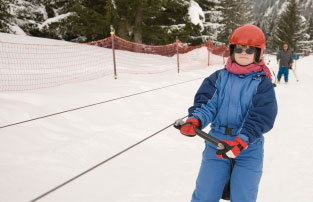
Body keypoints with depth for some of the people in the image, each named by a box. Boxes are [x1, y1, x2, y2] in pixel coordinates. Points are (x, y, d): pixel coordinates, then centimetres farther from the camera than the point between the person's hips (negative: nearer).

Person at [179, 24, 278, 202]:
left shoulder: (263, 83, -2)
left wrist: (240, 142, -28)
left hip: (249, 149, -1)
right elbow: (206, 102, -5)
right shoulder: (219, 77, 5)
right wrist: (195, 120, -28)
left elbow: (261, 117, -14)